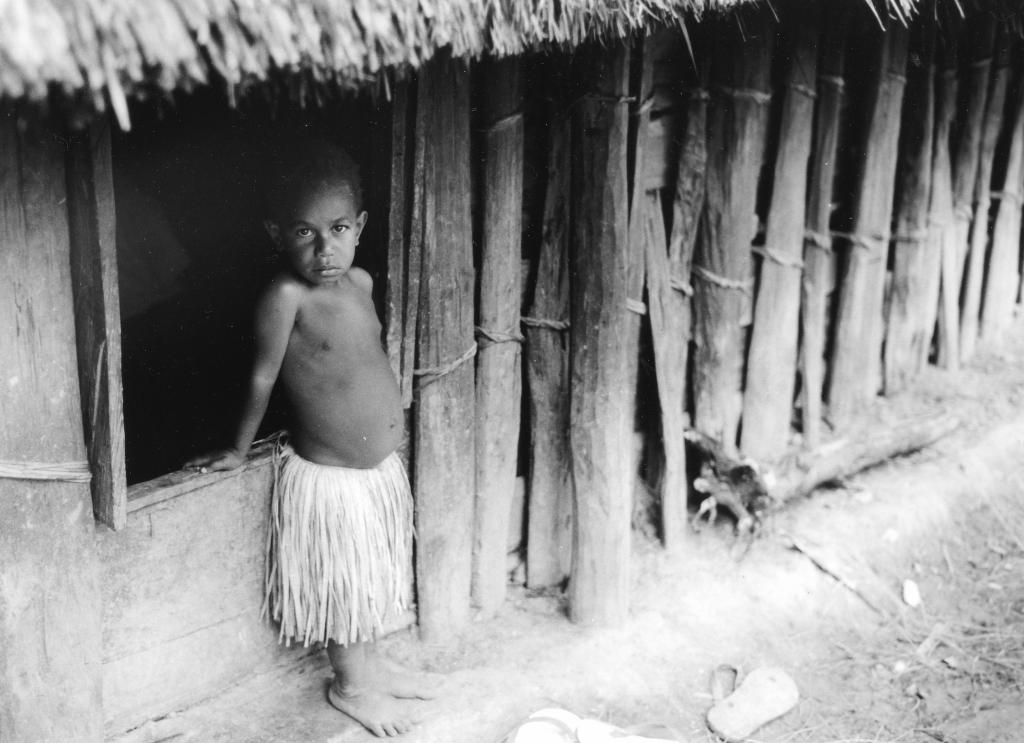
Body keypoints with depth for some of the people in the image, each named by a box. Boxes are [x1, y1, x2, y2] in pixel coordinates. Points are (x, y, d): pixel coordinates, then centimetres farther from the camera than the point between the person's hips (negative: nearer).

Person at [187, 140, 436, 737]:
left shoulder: (361, 282, -3)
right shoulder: (285, 296, -24)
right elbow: (263, 378, -13)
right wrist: (239, 451, -2)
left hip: (382, 469, 7)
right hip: (329, 479, -7)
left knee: (374, 577, 23)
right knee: (342, 585, 12)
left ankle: (371, 663, 44)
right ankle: (350, 684, 33)